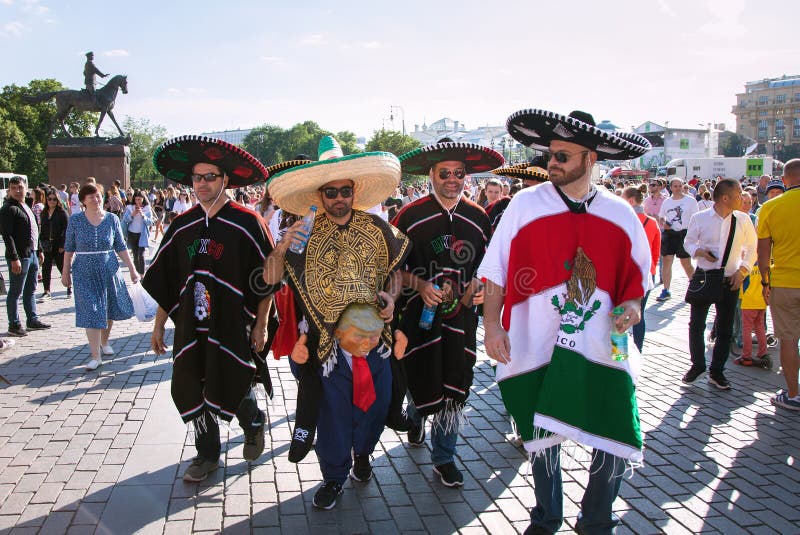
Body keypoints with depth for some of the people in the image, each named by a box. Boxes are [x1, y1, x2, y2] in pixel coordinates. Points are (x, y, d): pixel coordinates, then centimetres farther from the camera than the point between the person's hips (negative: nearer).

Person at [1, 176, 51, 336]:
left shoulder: (26, 207, 15)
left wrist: (39, 250, 21)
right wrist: (14, 258, -23)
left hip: (32, 254, 9)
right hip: (19, 257, -9)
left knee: (30, 290, 16)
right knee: (16, 292, 0)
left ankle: (32, 320, 26)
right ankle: (14, 325, 8)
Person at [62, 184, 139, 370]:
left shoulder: (112, 219, -2)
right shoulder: (75, 220, -3)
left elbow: (121, 247, 2)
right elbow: (69, 248, 4)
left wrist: (132, 269, 0)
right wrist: (65, 272, 5)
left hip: (109, 271, 2)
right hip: (85, 273, -2)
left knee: (109, 309, 14)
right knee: (91, 312, -4)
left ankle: (104, 341, 39)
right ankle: (96, 356, -1)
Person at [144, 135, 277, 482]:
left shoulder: (246, 223, -7)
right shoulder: (182, 226, 7)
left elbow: (265, 279, -6)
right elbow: (164, 281, 12)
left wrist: (260, 324, -9)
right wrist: (159, 324, 11)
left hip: (233, 326, -4)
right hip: (191, 327, 4)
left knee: (234, 389, 4)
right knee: (189, 390, 7)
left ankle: (254, 426, 38)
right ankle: (207, 454, 27)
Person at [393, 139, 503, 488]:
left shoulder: (478, 218, 5)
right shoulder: (410, 215, -5)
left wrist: (481, 286, -5)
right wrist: (420, 285, -19)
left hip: (461, 313, 2)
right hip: (420, 311, -2)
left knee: (454, 385, 2)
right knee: (420, 377, 8)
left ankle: (444, 457, 18)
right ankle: (415, 418, 45)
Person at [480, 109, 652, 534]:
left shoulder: (620, 214, 4)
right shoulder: (525, 204, -2)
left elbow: (637, 276, 14)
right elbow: (496, 270, 0)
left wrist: (631, 305, -6)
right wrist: (492, 323, -7)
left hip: (603, 351, 1)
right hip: (538, 347, -1)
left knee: (618, 445, 0)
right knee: (543, 437, 12)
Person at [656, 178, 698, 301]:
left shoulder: (690, 200, -1)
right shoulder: (666, 201, 11)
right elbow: (661, 217, 19)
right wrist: (663, 224, -4)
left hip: (684, 233, -4)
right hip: (668, 233, 4)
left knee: (686, 263, 1)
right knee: (666, 261, 0)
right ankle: (666, 290, 7)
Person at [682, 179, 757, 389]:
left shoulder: (743, 220, -1)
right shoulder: (700, 218, -6)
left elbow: (752, 248, 8)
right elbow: (688, 242, 7)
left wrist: (742, 271, -3)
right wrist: (698, 251, -14)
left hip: (730, 281, 1)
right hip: (703, 277, -1)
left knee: (725, 329, 7)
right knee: (696, 325, 4)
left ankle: (716, 372, 21)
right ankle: (697, 365, 24)